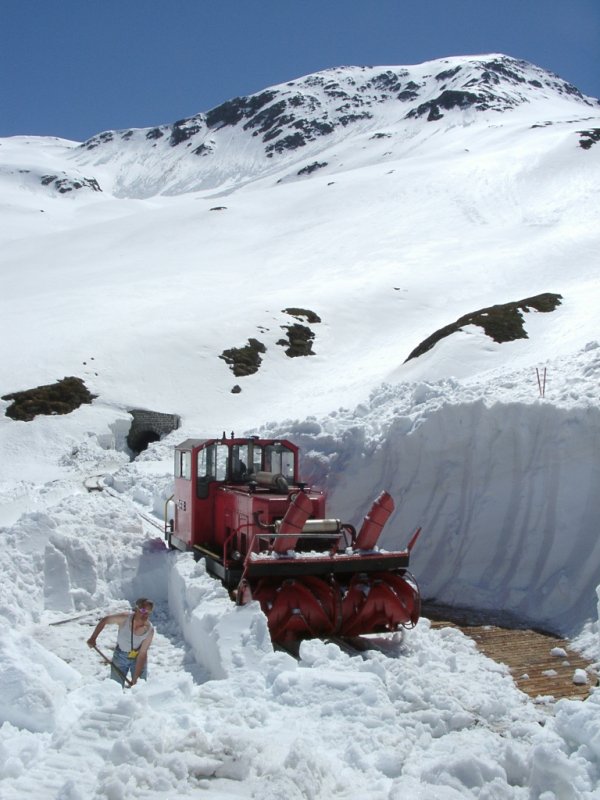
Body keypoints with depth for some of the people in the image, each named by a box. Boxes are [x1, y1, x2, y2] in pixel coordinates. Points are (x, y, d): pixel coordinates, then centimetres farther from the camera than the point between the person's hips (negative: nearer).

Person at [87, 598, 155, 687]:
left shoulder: (150, 630, -27)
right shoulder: (125, 618, -28)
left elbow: (142, 654, -24)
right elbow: (104, 620, -10)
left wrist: (135, 678, -24)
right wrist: (93, 638, -12)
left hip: (138, 658, 0)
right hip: (120, 656, 0)